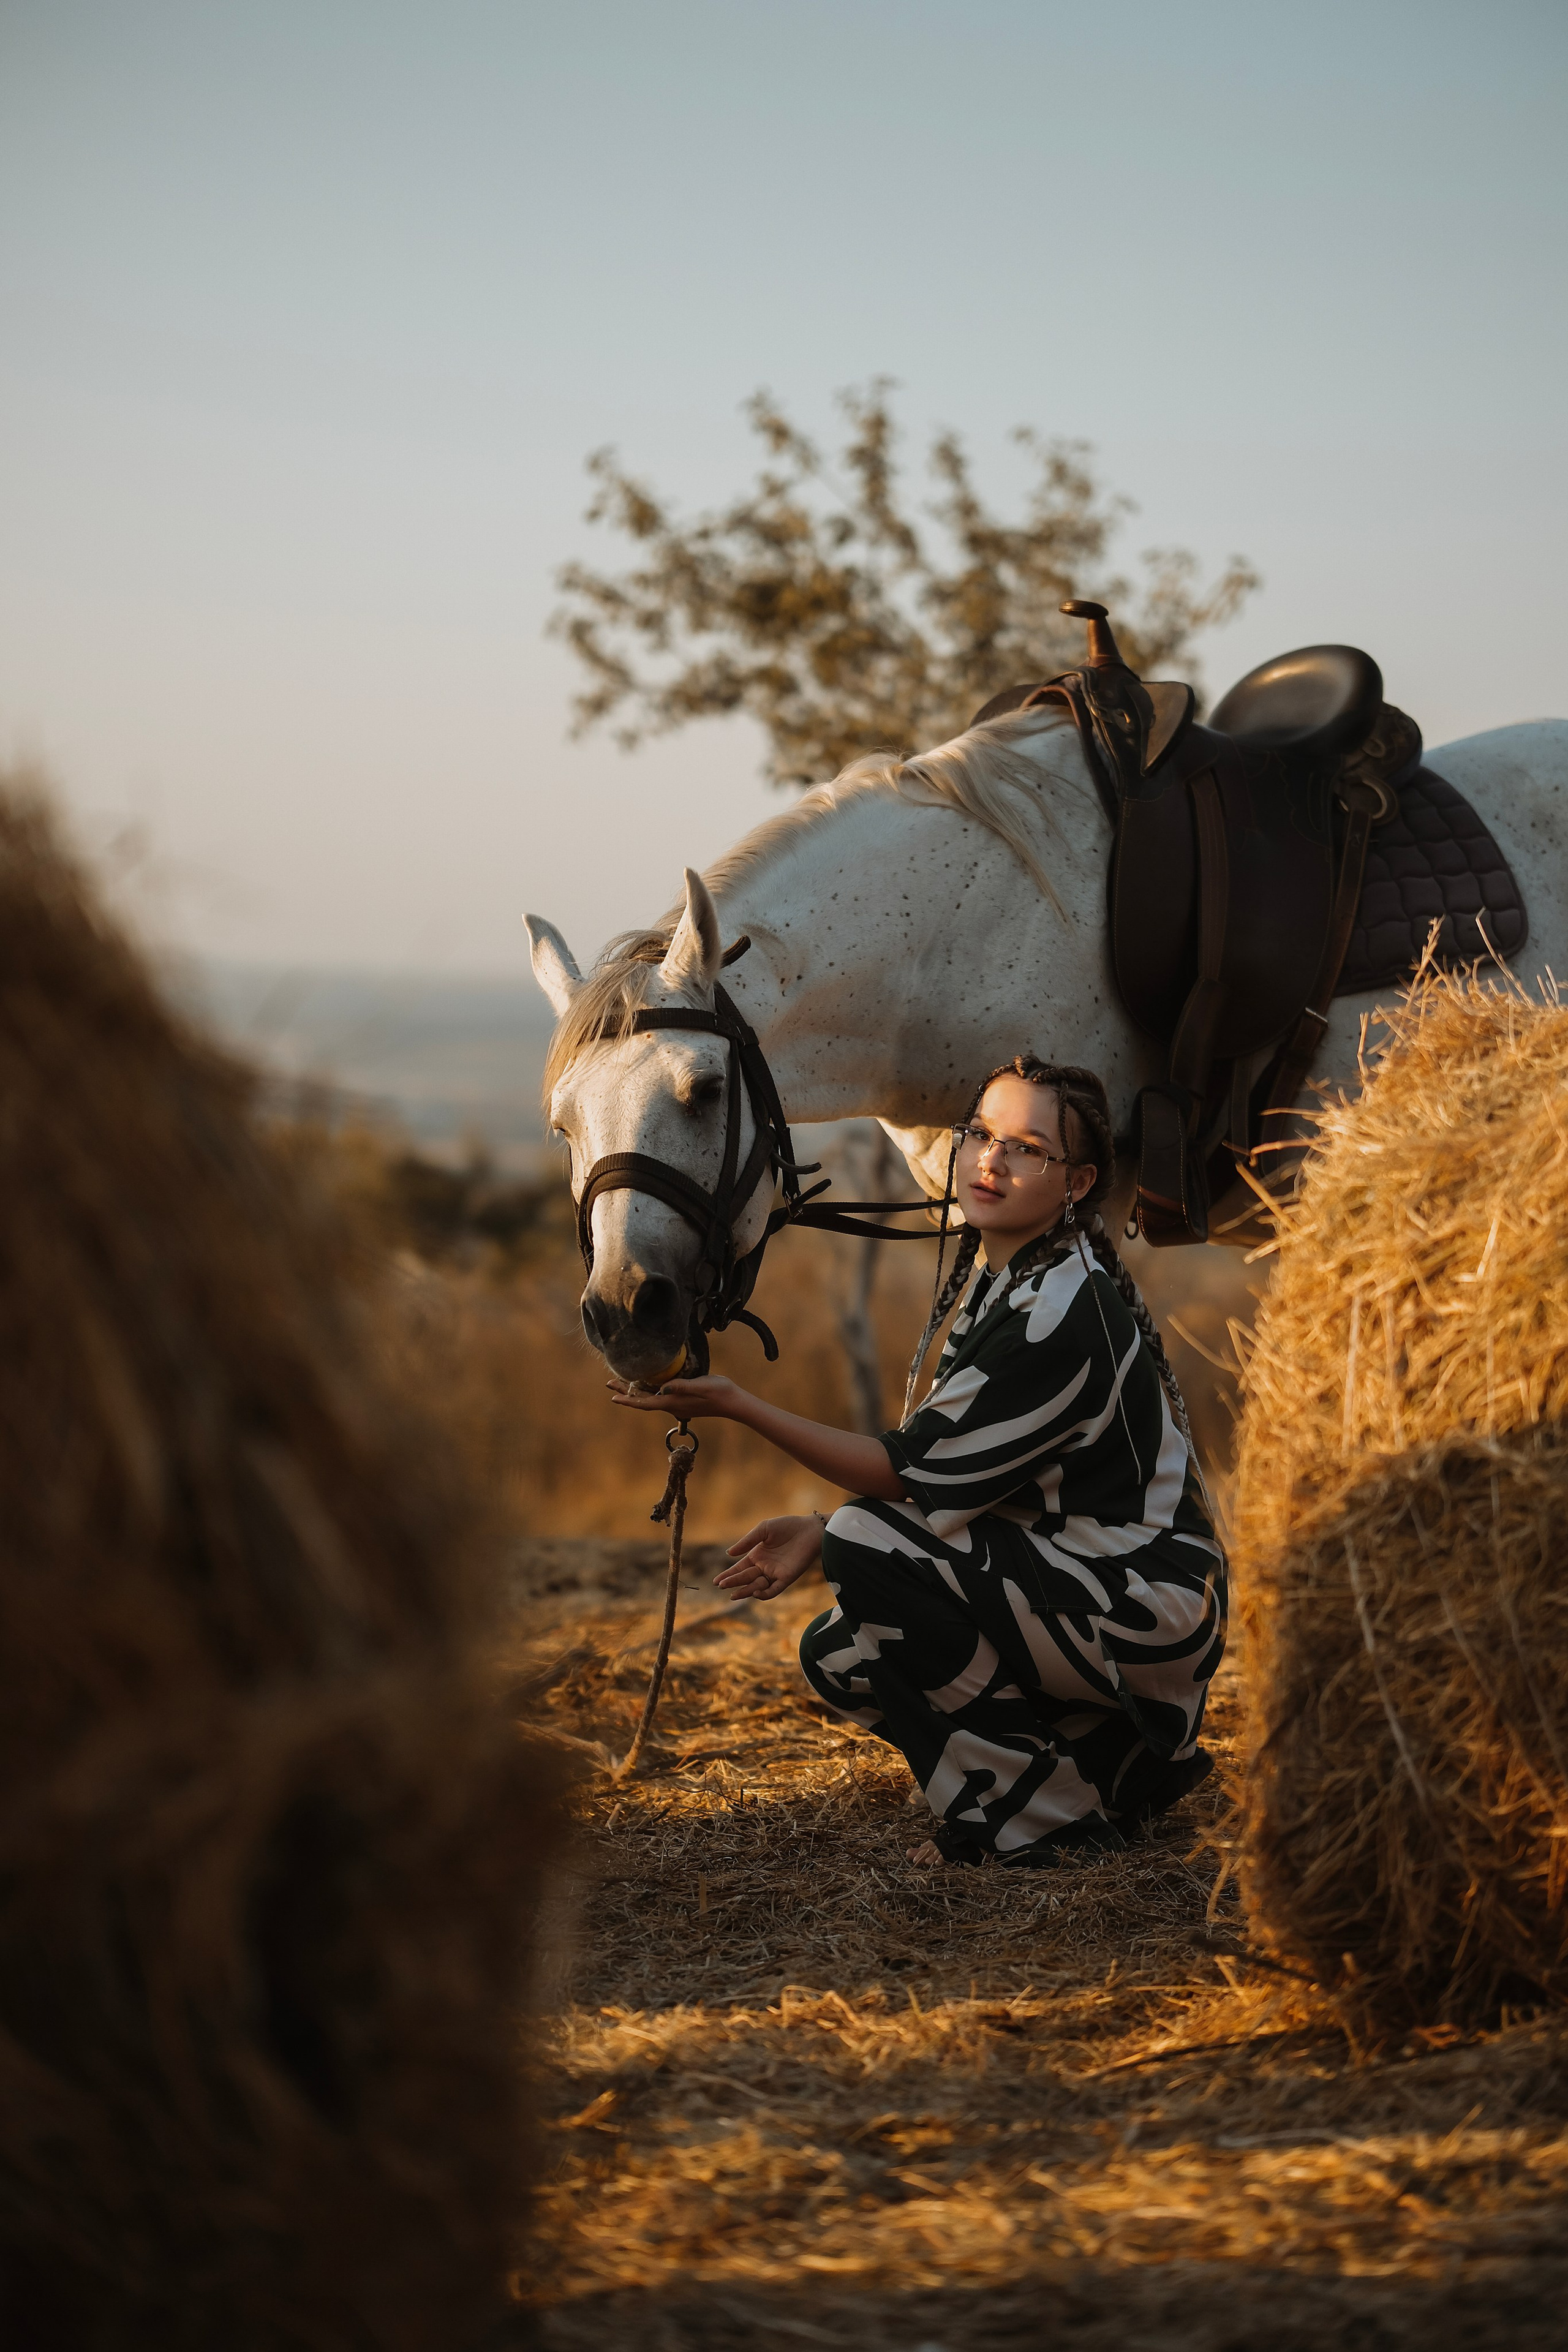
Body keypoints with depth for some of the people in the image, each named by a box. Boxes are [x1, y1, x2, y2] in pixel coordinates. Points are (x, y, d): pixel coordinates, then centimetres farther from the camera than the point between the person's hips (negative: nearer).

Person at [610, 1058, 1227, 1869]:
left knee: (869, 1553, -21)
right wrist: (819, 1530, 2)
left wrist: (735, 1404, -18)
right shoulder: (997, 1275, 8)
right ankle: (1125, 1765, 13)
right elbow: (950, 1466, 13)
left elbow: (914, 1471, -19)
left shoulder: (1065, 1314, -23)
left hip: (1146, 1609, -10)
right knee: (839, 1652, 8)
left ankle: (1040, 1811, -9)